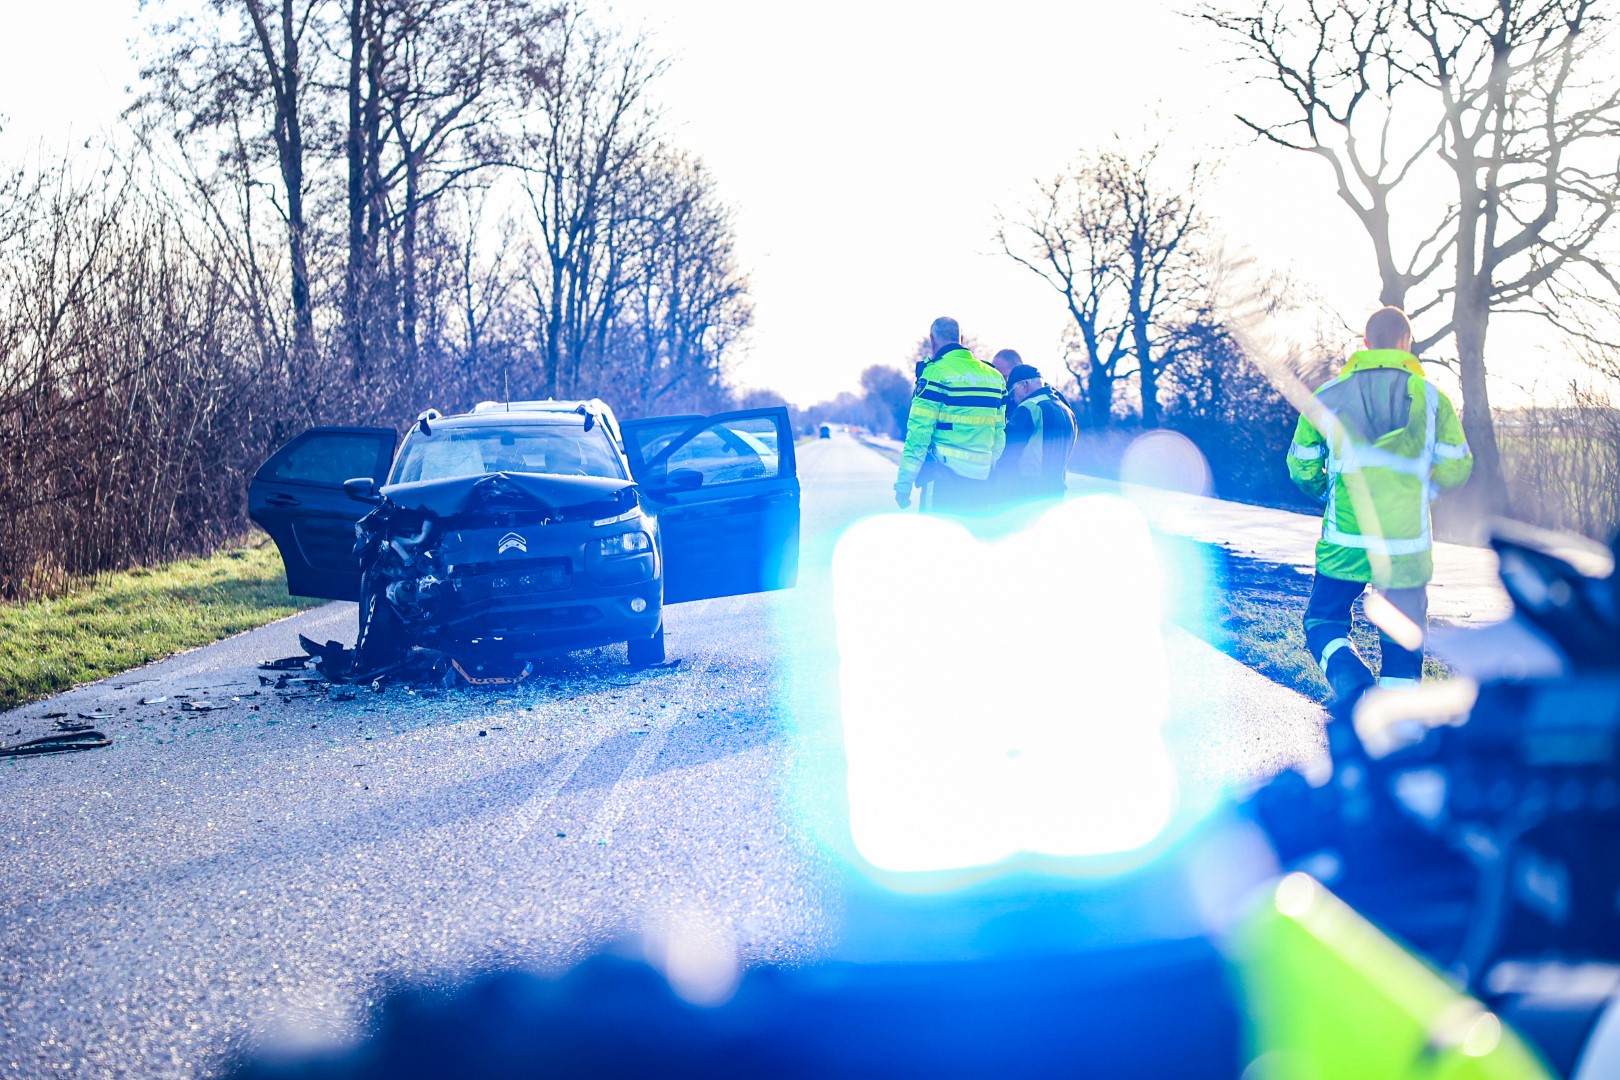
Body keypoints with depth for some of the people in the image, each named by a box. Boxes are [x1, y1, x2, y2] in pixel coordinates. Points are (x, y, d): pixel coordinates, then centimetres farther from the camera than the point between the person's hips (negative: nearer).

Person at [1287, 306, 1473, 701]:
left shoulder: (1328, 396, 0)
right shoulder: (1431, 398, -1)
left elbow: (1302, 466, 5)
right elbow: (1456, 469, -1)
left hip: (1344, 544, 0)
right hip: (1407, 549, 0)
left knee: (1324, 621, 16)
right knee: (1403, 642, 12)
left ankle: (1354, 687, -12)